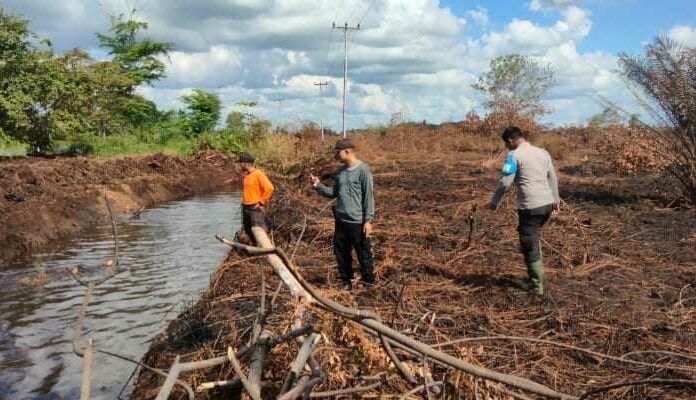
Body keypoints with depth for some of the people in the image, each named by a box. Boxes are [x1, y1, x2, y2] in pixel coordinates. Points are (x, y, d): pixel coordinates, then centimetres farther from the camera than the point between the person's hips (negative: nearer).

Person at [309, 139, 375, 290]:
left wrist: (368, 220, -14)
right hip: (341, 221, 7)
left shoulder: (363, 170, -11)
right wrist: (318, 185, 1)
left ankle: (369, 284, 16)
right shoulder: (341, 172, 11)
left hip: (358, 222, -7)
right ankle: (346, 283, 27)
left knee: (364, 255, 3)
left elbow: (368, 196, -12)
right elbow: (333, 193, 16)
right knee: (342, 254, 14)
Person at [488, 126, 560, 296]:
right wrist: (555, 200, 32)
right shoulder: (543, 153, 12)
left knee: (530, 248, 4)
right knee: (534, 238, 26)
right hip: (548, 204, 7)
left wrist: (494, 202, 2)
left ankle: (537, 286, 10)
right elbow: (553, 178, 20)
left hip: (530, 207, -7)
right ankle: (535, 275, 28)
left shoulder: (515, 155, -7)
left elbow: (505, 182, -11)